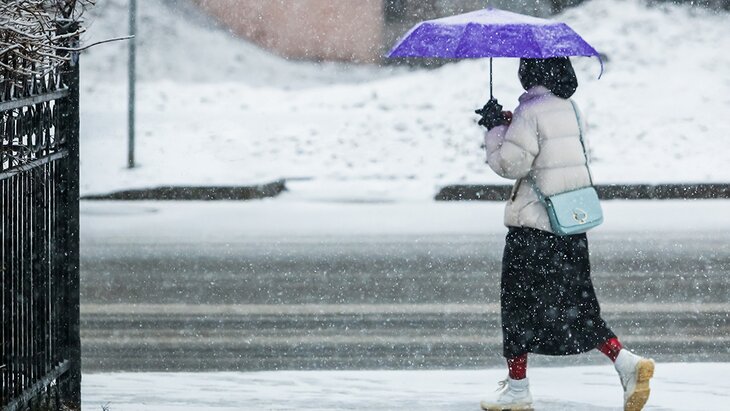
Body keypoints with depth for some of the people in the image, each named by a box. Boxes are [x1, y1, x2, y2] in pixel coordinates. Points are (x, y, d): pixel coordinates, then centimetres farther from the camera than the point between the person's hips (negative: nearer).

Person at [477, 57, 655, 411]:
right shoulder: (569, 108, 10)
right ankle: (625, 361, -2)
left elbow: (510, 164, -16)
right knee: (577, 302, 13)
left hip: (533, 224, -7)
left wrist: (496, 129, -2)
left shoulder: (530, 112, -15)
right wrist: (509, 126, 13)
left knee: (518, 300, 5)